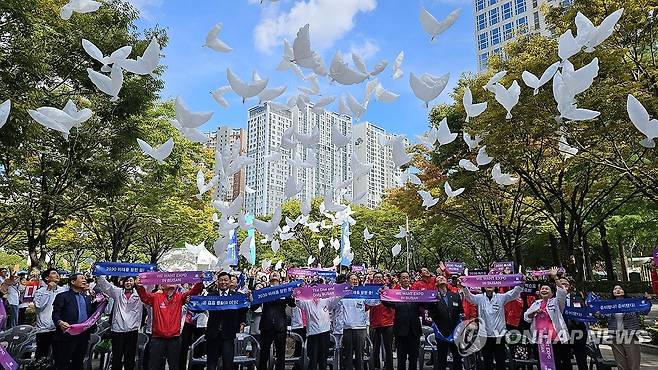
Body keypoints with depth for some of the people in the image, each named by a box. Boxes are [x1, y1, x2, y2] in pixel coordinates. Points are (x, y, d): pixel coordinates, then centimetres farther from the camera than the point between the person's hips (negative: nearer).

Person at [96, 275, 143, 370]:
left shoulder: (140, 294, 2)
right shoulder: (117, 292, 7)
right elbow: (105, 284, 0)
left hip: (132, 330, -1)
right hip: (117, 330, 1)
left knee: (130, 359, 9)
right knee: (116, 358, 8)